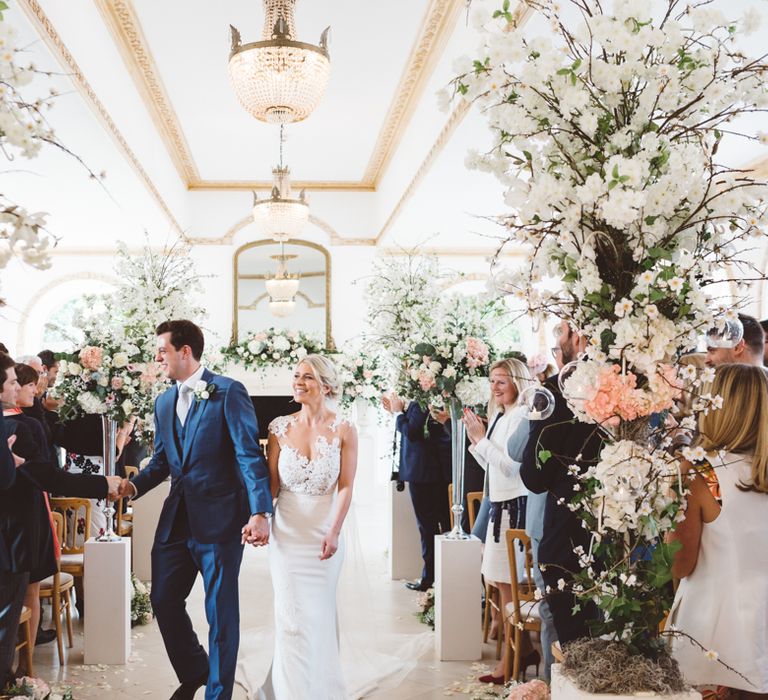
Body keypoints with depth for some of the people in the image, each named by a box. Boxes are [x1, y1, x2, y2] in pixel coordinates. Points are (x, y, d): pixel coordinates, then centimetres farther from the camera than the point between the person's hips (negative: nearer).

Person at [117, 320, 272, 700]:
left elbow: (250, 455, -13)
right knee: (163, 601, 12)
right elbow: (161, 460, 17)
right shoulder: (163, 403, 13)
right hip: (176, 520, 7)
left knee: (221, 611, 3)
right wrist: (133, 485, -4)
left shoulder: (228, 392, -8)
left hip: (219, 520, -7)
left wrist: (260, 512, -22)